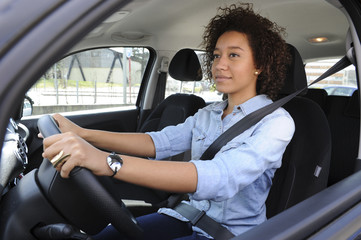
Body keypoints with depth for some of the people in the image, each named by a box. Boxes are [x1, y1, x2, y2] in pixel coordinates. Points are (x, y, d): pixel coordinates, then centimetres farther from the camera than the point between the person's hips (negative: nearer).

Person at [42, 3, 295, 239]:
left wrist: (108, 163, -44)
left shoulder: (276, 121, -15)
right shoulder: (207, 114, 8)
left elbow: (221, 178, -32)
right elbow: (160, 142, -5)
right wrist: (83, 134, -20)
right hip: (188, 218, 6)